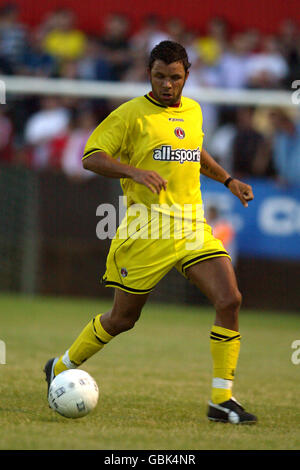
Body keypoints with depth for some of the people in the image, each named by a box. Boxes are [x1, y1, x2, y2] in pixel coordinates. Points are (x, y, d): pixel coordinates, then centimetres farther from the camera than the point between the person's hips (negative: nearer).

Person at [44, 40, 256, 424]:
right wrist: (135, 171, -25)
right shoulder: (131, 114, -6)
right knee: (122, 318, 5)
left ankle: (221, 400, -8)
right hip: (146, 230, -5)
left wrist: (228, 181, 24)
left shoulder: (193, 112, 13)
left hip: (192, 227, 5)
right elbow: (91, 157, -11)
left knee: (229, 300, -13)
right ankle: (61, 368, 31)